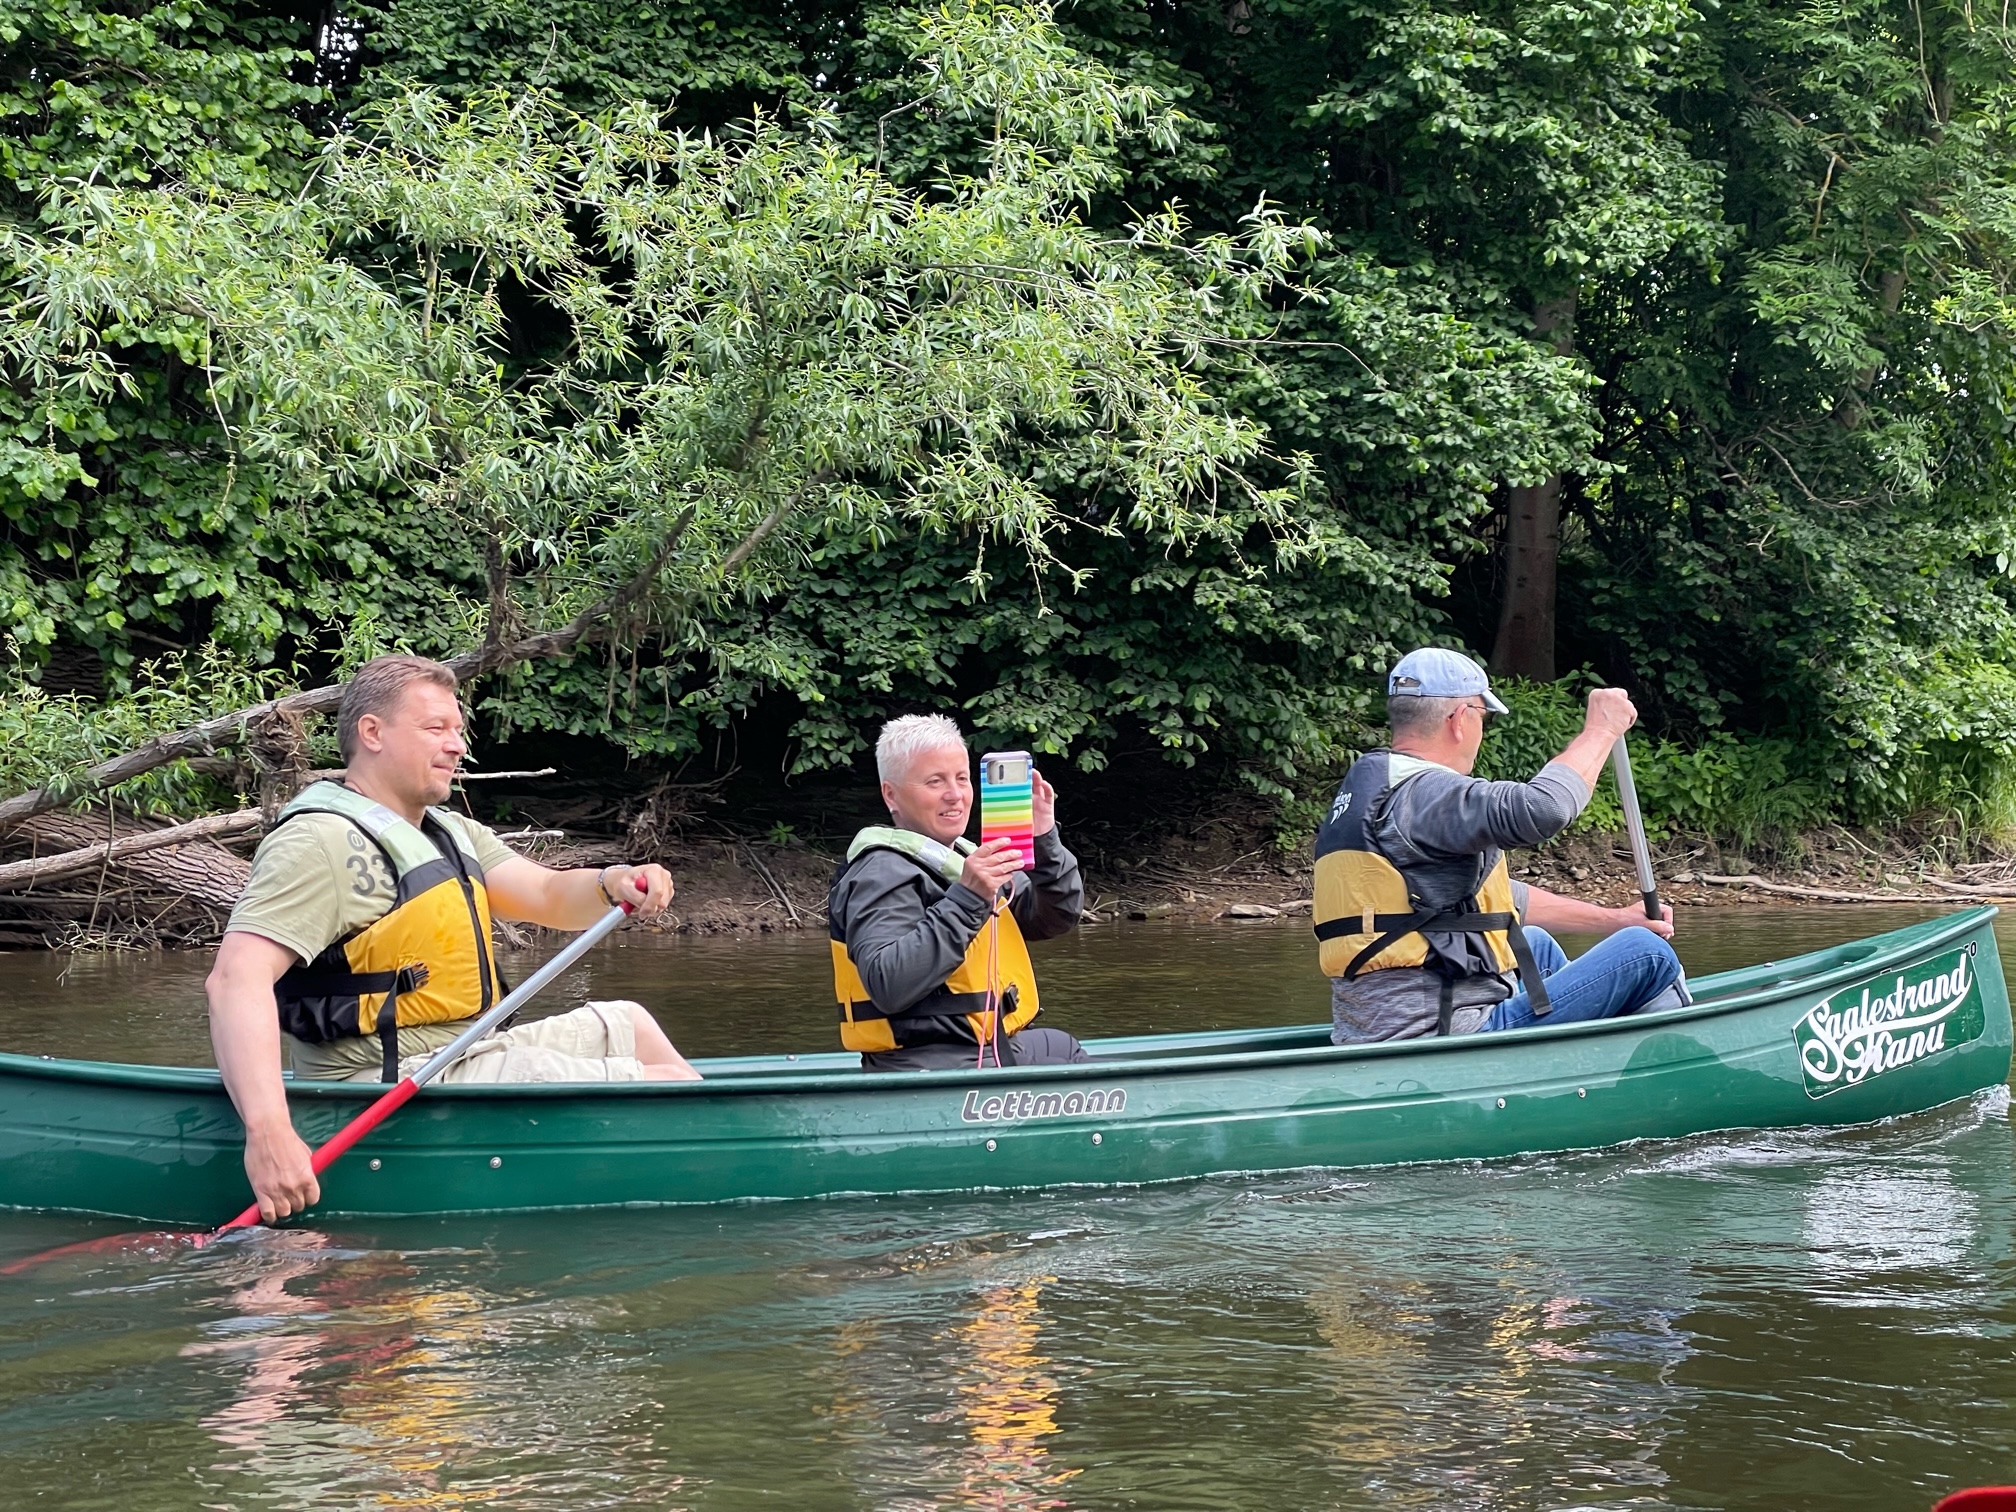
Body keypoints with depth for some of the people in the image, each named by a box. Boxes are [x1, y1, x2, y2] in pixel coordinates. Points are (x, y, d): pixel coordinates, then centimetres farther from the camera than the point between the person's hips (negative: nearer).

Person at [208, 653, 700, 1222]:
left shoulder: (451, 834, 17)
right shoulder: (323, 843, -16)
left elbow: (549, 897, 8)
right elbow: (236, 978, -28)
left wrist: (612, 884, -18)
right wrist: (267, 1130, -40)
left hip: (467, 1054, 10)